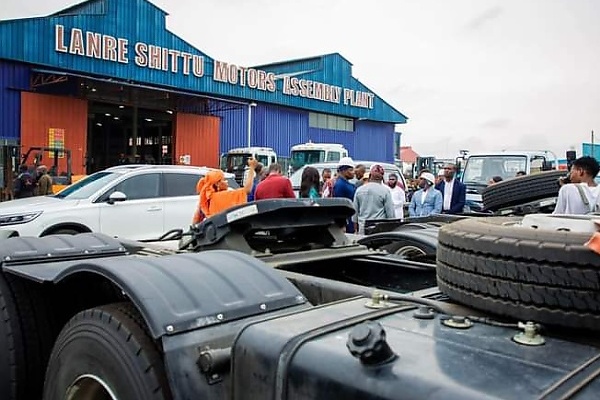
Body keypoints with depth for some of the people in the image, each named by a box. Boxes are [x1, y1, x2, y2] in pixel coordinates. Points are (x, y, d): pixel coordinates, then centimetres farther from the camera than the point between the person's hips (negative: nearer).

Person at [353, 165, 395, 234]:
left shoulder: (359, 190, 5)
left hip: (363, 228, 3)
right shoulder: (385, 191, -6)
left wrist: (355, 229, 22)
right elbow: (390, 213, -3)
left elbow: (355, 211, 12)